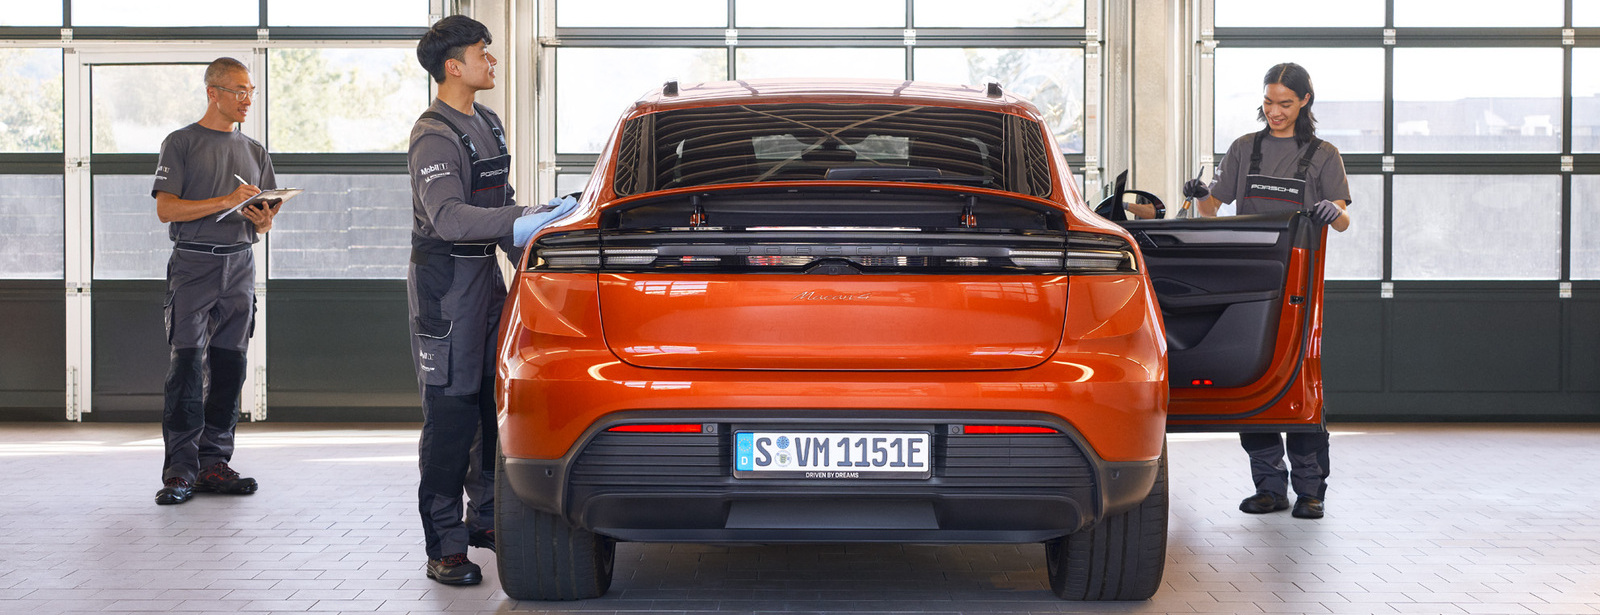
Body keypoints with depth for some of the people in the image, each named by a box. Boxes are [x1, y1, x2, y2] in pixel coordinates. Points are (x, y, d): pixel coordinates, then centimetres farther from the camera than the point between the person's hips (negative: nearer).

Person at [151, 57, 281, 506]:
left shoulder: (254, 151, 18)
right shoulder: (181, 143, 3)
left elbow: (265, 214, 20)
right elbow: (166, 208, -7)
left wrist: (263, 222, -5)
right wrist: (226, 201, -16)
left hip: (239, 265, 5)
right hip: (193, 265, -5)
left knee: (229, 366, 2)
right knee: (187, 364, -10)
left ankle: (214, 464, 7)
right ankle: (180, 469, -9)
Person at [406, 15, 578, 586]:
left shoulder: (488, 123, 14)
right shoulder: (434, 137, -16)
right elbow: (448, 216, -30)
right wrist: (522, 222, -39)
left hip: (486, 273, 9)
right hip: (445, 281, -9)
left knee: (498, 401, 11)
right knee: (451, 413, -8)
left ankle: (487, 518, 24)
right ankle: (445, 547, -4)